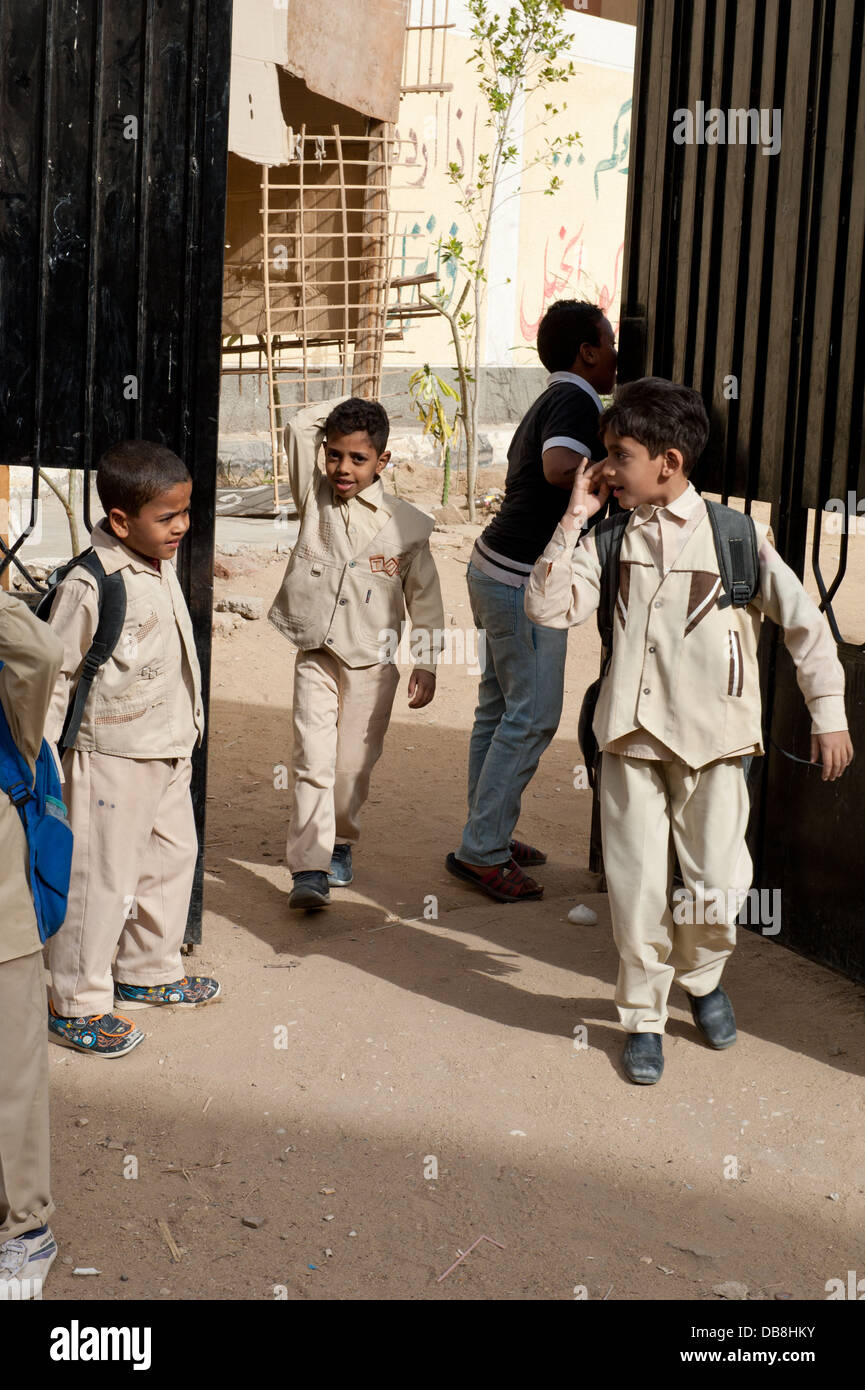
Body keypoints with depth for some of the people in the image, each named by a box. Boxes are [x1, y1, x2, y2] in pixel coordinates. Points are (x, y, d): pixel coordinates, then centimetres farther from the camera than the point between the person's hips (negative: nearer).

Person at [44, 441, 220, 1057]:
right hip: (112, 759, -9)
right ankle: (76, 1003, 14)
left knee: (172, 858, 20)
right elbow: (54, 675, -15)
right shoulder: (89, 587, -22)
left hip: (170, 752, 9)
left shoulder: (163, 565, 4)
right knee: (103, 879, -1)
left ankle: (149, 972, 38)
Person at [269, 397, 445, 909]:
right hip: (316, 655, 0)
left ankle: (340, 843, 33)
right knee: (313, 760, -9)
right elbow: (300, 427, -4)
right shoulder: (315, 499, 0)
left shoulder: (407, 524, -3)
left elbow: (424, 596, 4)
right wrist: (349, 409, 4)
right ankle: (309, 869, -11)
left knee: (354, 765, 9)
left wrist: (426, 664, 4)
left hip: (372, 661, 0)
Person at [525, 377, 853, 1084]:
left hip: (712, 737, -1)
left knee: (717, 889, 0)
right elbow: (549, 607, -9)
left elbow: (805, 623, 4)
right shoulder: (609, 537, 3)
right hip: (632, 734, 2)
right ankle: (644, 1017, 23)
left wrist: (829, 714, 5)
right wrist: (576, 516, -9)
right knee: (638, 887, 2)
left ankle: (702, 975, 34)